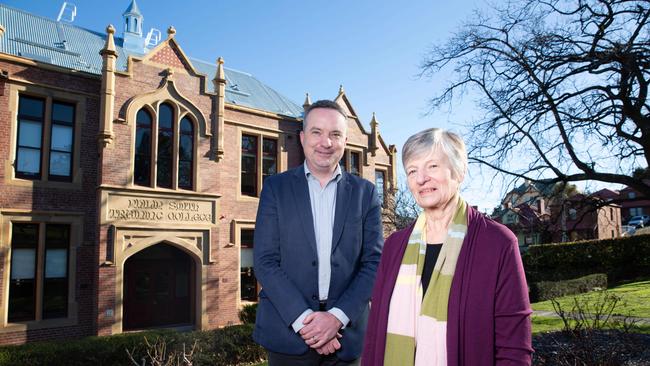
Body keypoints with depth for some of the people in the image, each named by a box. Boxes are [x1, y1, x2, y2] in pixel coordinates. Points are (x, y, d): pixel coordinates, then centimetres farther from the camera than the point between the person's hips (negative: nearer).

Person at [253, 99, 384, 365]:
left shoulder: (365, 192, 3)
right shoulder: (276, 187, 0)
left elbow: (375, 262, -1)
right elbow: (265, 261, -6)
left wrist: (338, 317, -13)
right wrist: (303, 319, -14)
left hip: (346, 333, 1)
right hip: (288, 330, -1)